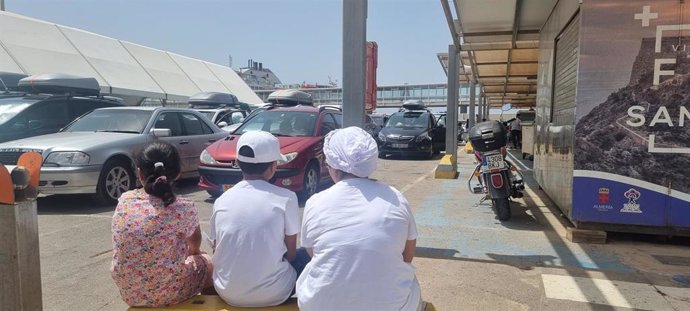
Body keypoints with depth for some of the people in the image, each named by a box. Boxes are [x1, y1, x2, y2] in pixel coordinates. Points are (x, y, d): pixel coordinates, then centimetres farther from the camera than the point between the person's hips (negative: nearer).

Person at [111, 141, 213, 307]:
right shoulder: (183, 208, -20)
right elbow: (195, 243, 3)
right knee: (208, 262, 23)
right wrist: (194, 252, 25)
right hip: (168, 294, -5)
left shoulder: (124, 200, -7)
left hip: (128, 293, 5)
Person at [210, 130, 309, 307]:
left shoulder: (222, 200, -3)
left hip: (227, 293, 4)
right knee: (305, 255, 23)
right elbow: (290, 253, -3)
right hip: (273, 294, -3)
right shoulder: (286, 198, -12)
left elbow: (217, 248, 8)